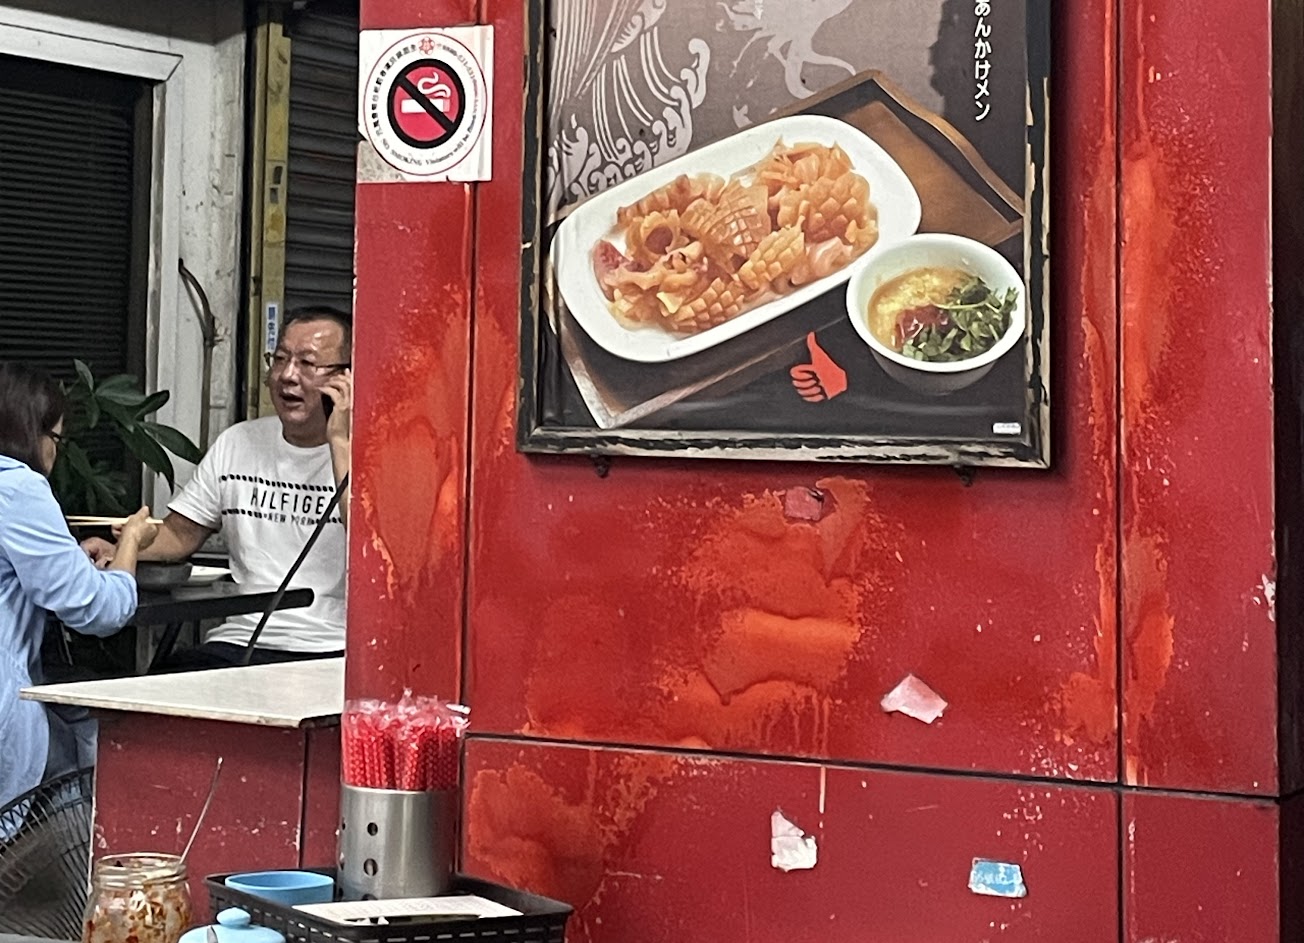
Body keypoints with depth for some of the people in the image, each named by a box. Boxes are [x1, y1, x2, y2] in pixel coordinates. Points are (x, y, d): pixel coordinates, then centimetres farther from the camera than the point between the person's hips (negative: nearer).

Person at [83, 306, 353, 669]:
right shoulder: (237, 443, 17)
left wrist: (339, 441, -16)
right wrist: (118, 550, 2)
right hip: (240, 640, 4)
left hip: (331, 653, -4)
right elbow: (181, 533, 23)